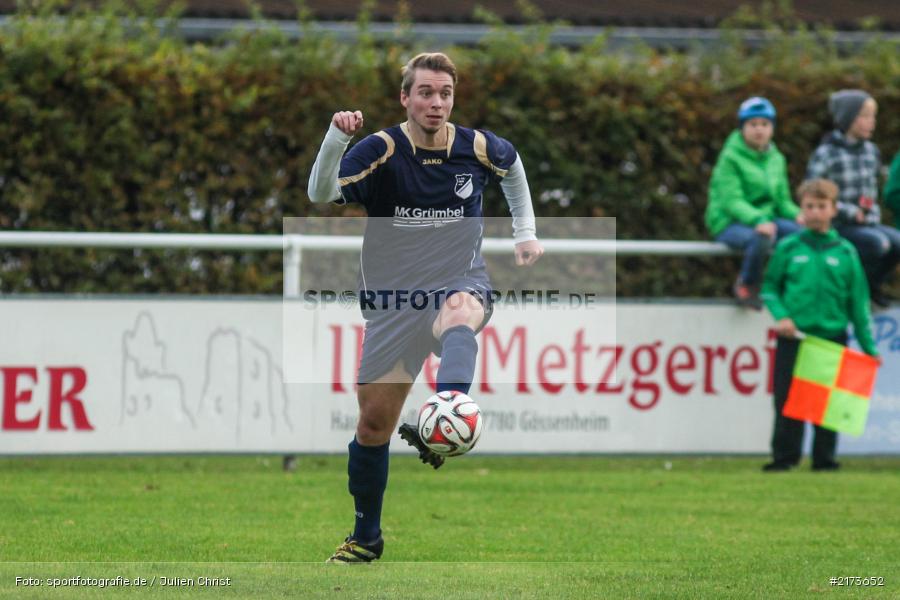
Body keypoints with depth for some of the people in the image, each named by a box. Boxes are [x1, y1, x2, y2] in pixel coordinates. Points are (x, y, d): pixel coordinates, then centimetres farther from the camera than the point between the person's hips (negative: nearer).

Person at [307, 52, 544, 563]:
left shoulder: (478, 148, -2)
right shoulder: (381, 151, -10)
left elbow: (513, 165, 24)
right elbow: (321, 194, -27)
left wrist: (525, 232, 20)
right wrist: (336, 137, -42)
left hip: (461, 285, -1)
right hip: (393, 303, 1)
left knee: (459, 315, -40)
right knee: (374, 423, 5)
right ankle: (366, 537, 27)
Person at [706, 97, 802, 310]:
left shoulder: (776, 159, 13)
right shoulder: (730, 158, -6)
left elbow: (782, 200, 16)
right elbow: (732, 201, -16)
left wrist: (797, 215, -8)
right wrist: (758, 220, -33)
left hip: (765, 218, 5)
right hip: (729, 223, -5)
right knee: (761, 238, -39)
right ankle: (746, 286, -11)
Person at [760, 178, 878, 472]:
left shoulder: (845, 252, 6)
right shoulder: (788, 247, 4)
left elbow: (858, 302, 8)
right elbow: (770, 288, 11)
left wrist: (869, 346, 5)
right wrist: (781, 316, -8)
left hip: (832, 336, 1)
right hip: (793, 338, -1)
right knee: (787, 403, -2)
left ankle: (824, 458, 10)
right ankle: (784, 456, 4)